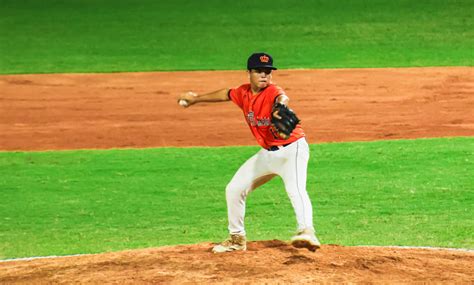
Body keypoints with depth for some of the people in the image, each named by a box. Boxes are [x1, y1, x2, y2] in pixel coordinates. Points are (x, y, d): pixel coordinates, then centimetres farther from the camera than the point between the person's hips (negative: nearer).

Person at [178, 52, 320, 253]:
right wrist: (196, 99, 37)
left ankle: (306, 232, -50)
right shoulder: (243, 93, 0)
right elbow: (226, 94, 22)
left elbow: (281, 97, -47)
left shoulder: (271, 91, -21)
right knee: (234, 189, 12)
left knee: (295, 189, -33)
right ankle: (237, 238, 27)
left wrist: (281, 104, -73)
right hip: (267, 153, 8)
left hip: (292, 149, -8)